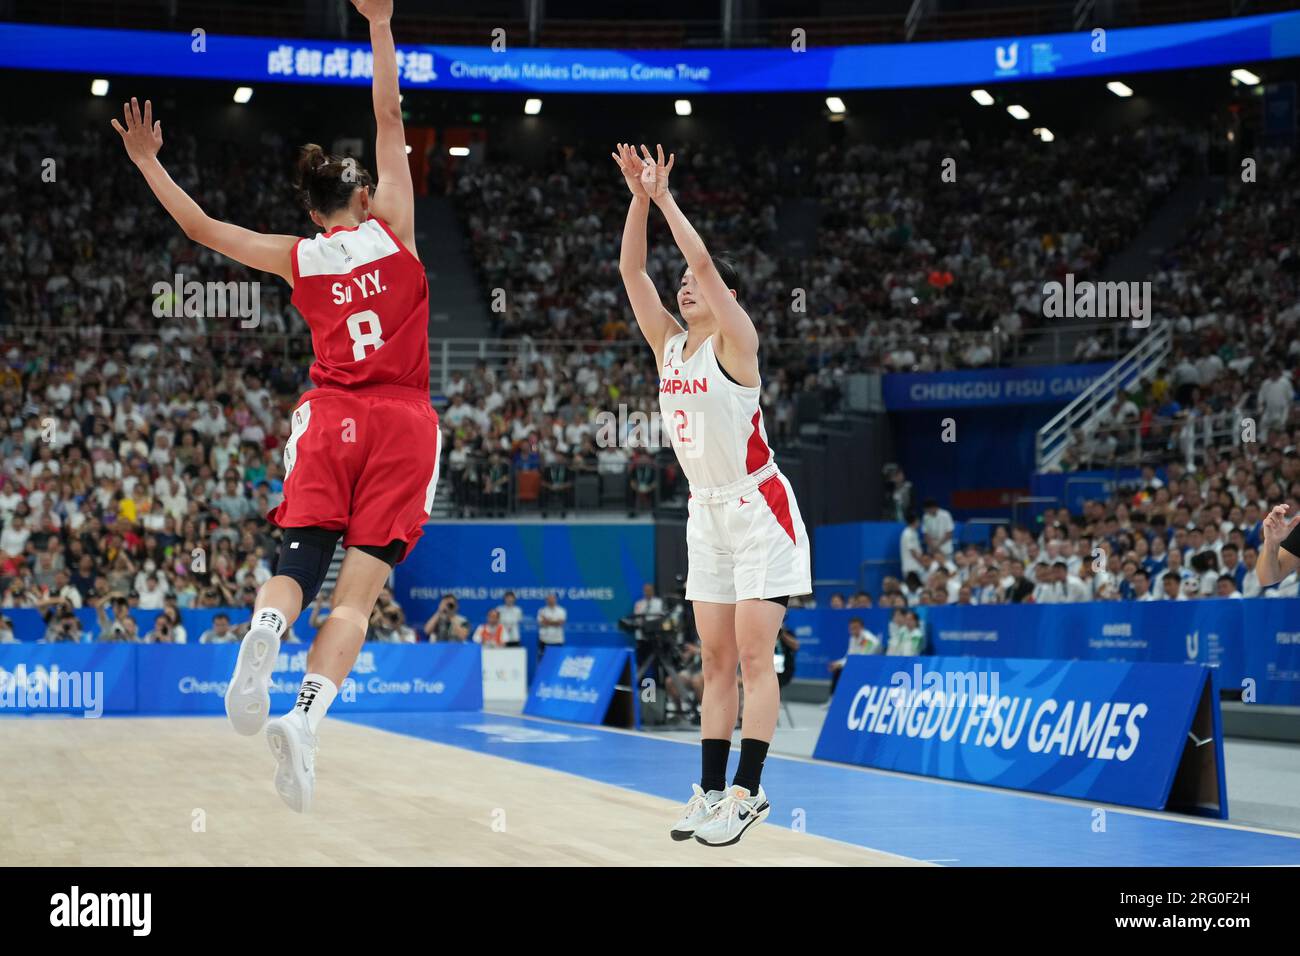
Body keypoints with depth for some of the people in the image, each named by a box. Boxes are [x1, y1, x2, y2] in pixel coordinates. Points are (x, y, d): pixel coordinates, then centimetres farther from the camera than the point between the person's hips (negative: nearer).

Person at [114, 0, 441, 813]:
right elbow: (390, 120, 8)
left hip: (332, 420, 1)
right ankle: (307, 716, -24)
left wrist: (149, 163, 26)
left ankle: (263, 636, -36)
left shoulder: (297, 259, 8)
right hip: (404, 422, -1)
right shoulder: (390, 228, 5)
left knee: (297, 563, -2)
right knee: (358, 588, -6)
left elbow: (202, 227, 16)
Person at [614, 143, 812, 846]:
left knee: (753, 656, -9)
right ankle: (711, 789, 10)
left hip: (759, 511, -7)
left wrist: (665, 197, -15)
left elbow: (705, 263, -22)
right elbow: (631, 269, 3)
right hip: (708, 514, 7)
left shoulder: (734, 341, -10)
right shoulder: (668, 345, 7)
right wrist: (639, 198, -5)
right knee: (716, 659, 8)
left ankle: (748, 792, -8)